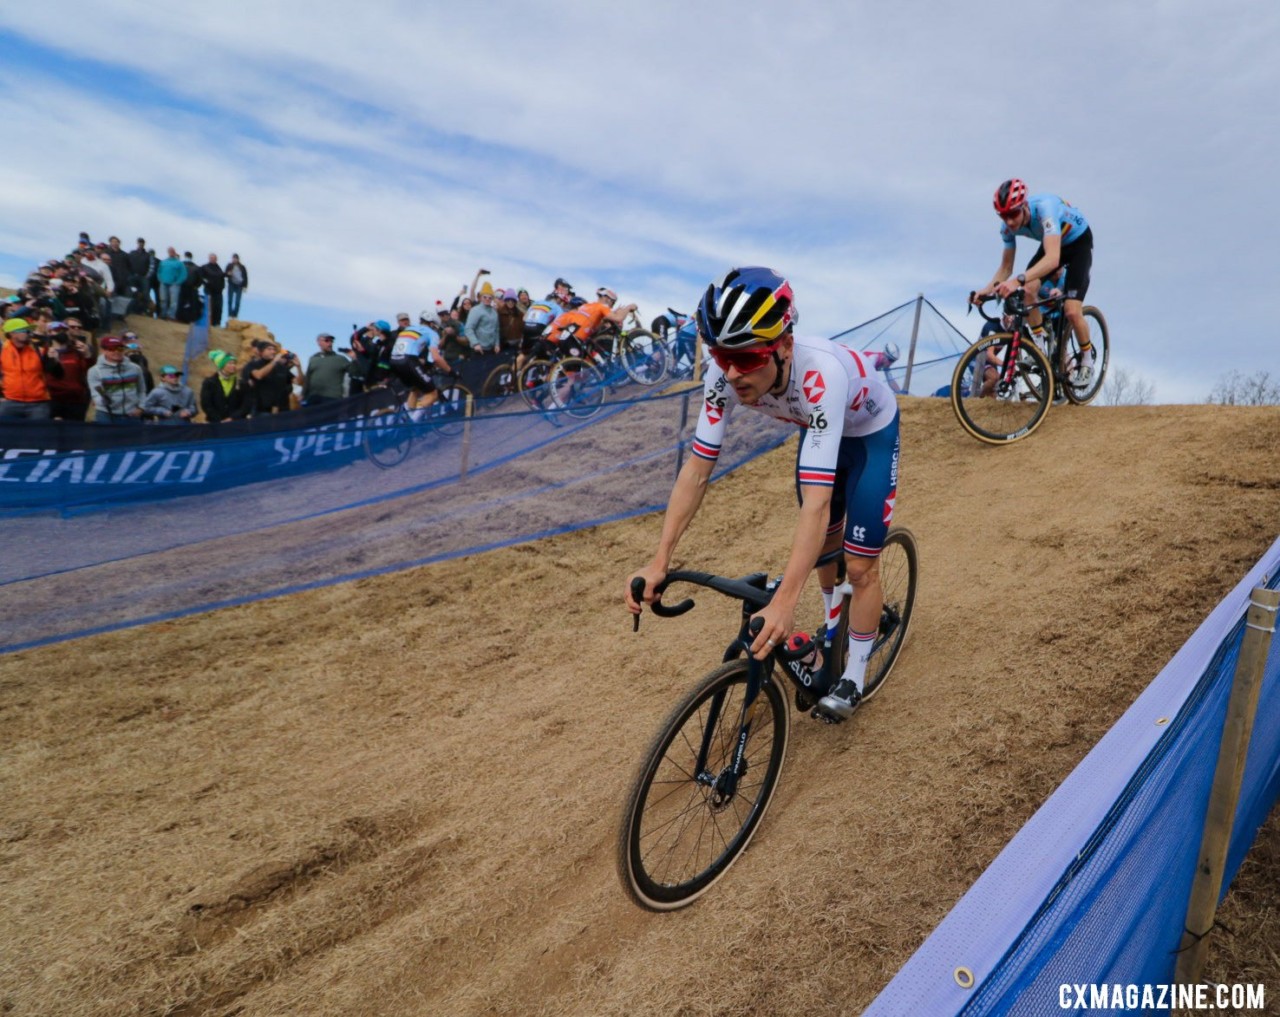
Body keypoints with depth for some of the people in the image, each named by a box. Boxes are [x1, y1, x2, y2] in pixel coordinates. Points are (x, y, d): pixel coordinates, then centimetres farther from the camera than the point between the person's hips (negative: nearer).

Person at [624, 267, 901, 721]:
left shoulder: (820, 374, -46)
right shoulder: (726, 374, -31)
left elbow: (816, 500, -51)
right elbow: (697, 468, -28)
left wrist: (784, 602, -59)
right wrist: (659, 561, -35)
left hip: (871, 433, -5)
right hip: (819, 429, 5)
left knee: (860, 565, -4)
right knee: (823, 543, 18)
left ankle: (853, 677, 19)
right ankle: (834, 629, 47)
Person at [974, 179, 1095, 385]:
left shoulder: (1044, 208, -40)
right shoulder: (1008, 226, -21)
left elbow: (1052, 259, -52)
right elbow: (1006, 266, -10)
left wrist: (1018, 280, -66)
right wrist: (988, 289, -29)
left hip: (1079, 240, -5)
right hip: (1052, 243, 6)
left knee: (1072, 311, -18)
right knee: (1027, 290, -23)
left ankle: (1087, 359, 9)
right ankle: (1040, 347, -2)